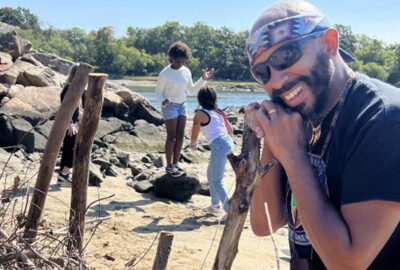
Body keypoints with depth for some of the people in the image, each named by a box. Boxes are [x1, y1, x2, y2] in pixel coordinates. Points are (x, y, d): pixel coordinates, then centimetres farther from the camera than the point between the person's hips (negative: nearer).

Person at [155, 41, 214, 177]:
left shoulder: (186, 71, 3)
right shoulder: (165, 74, -15)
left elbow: (191, 90, 12)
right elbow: (158, 93, -9)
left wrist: (203, 79, 4)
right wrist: (163, 101, -30)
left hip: (182, 105, 6)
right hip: (170, 106, -6)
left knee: (180, 136, 7)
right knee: (171, 136, -4)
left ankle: (175, 163, 18)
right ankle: (169, 166, 5)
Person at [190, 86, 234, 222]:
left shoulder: (200, 114, -3)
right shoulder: (219, 112, 16)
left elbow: (194, 137, 0)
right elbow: (231, 131, 22)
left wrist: (193, 145, 21)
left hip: (219, 146, -8)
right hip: (228, 142, 8)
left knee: (216, 181, -4)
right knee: (210, 174, 24)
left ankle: (230, 211, -9)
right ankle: (215, 205, 32)